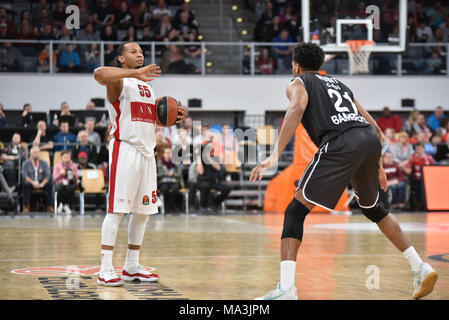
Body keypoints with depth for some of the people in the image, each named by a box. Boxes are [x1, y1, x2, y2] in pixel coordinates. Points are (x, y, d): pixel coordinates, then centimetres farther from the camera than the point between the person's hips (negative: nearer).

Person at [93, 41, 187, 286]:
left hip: (146, 151, 8)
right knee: (116, 209, -10)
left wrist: (174, 117, 11)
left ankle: (131, 267, 18)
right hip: (125, 148, -8)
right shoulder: (119, 81, -5)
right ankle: (105, 269, -8)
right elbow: (99, 73, -28)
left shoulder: (147, 85, 20)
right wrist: (135, 73, -31)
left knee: (142, 211, 10)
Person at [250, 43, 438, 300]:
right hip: (370, 139, 6)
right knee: (372, 208, 29)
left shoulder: (298, 83, 17)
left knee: (296, 210, -1)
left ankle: (286, 288, -16)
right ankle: (420, 268, 23)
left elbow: (297, 108, -8)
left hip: (340, 144, -6)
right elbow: (375, 127, 31)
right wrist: (378, 166, 40)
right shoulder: (339, 84, 35)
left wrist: (276, 155, -16)